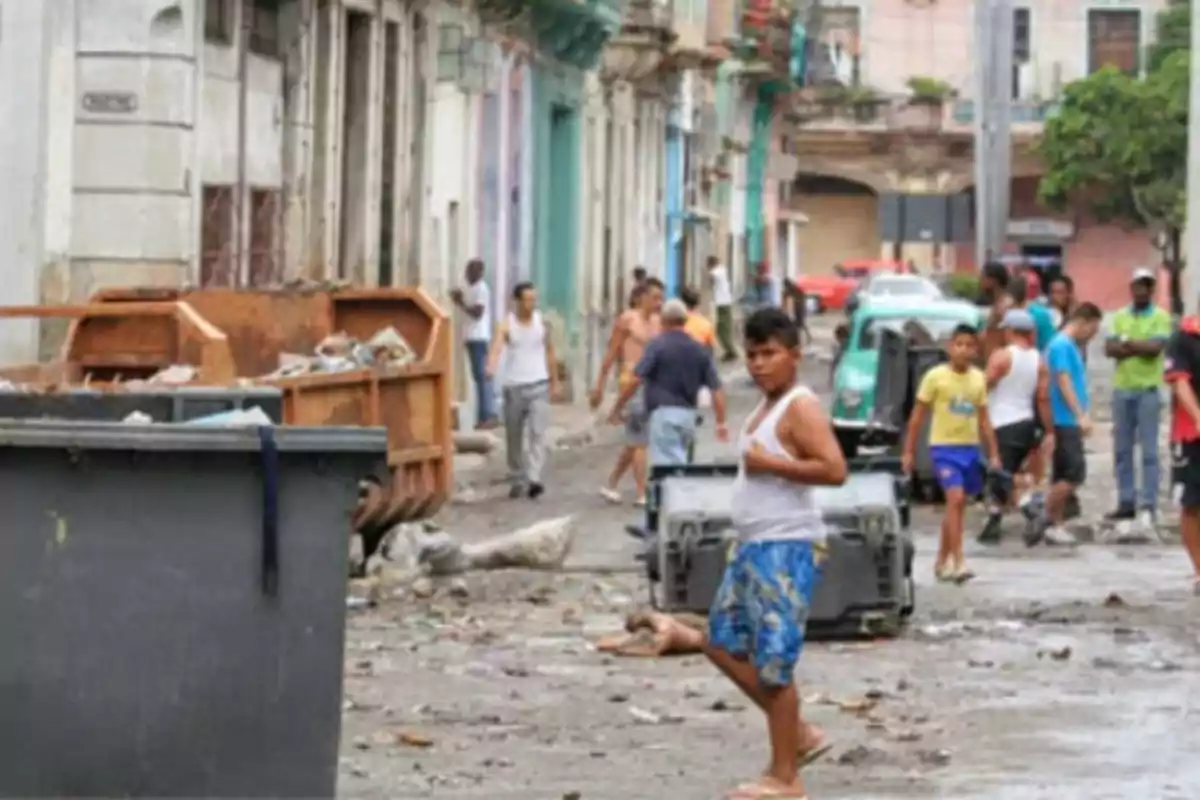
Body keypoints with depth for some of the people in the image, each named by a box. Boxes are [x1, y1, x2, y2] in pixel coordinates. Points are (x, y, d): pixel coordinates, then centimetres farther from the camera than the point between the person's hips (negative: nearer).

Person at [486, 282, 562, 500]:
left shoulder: (542, 323, 3)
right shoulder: (506, 325, -6)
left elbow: (550, 353, 13)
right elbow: (497, 347, -23)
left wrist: (555, 383, 14)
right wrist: (491, 367, -44)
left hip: (538, 386, 0)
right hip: (514, 386, 0)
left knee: (537, 432, -14)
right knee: (514, 437, 8)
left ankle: (534, 480, -21)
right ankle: (517, 480, 22)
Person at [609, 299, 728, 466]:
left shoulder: (658, 345, -5)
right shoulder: (700, 350, 10)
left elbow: (636, 380, -13)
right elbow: (716, 388, 5)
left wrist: (617, 408, -4)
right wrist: (721, 423, 8)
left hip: (664, 413, -6)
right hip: (688, 414, 6)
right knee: (679, 461, 19)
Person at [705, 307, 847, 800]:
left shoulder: (800, 408, -14)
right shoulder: (765, 408, 16)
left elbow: (834, 470, -25)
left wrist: (769, 464, -22)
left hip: (786, 549, -11)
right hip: (754, 546, 11)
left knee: (773, 663, -7)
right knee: (723, 644, 15)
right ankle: (799, 735, 22)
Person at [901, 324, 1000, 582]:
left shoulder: (978, 379, 8)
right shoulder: (936, 377, -6)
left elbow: (984, 420, 14)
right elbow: (917, 417, -1)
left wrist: (993, 454, 11)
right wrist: (908, 452, -3)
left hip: (970, 448, 5)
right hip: (944, 446, -5)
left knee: (956, 505, 11)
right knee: (955, 498, -19)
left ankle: (942, 561, 24)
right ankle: (958, 562, -21)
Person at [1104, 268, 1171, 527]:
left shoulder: (1161, 317, -1)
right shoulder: (1119, 317, 10)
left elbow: (1156, 348, -15)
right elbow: (1110, 349, -2)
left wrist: (1127, 343, -7)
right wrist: (1141, 347, -13)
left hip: (1148, 391, -4)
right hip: (1122, 390, 4)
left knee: (1149, 451, -5)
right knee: (1122, 450, 7)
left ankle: (1148, 505, -4)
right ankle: (1126, 502, 13)